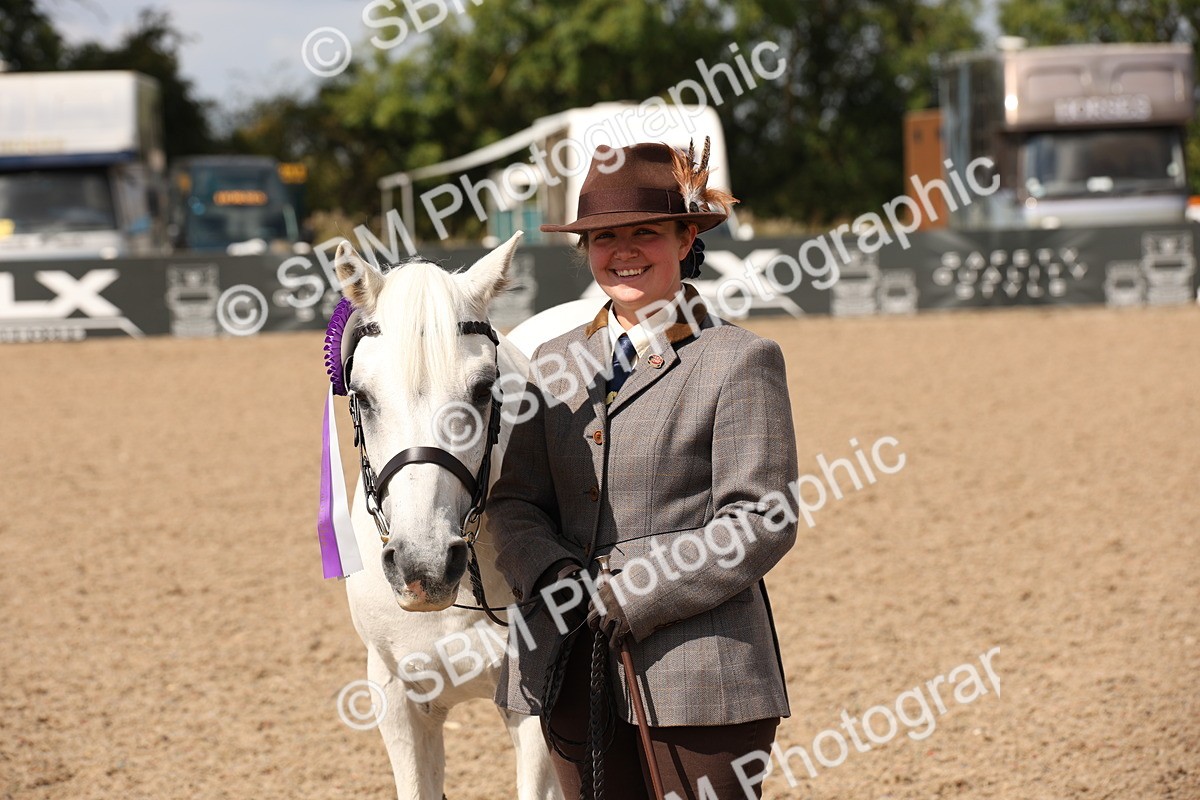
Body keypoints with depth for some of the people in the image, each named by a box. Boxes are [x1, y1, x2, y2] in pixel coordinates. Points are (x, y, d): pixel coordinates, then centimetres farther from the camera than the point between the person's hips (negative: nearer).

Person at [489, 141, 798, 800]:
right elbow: (514, 501, 10)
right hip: (573, 677, 5)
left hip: (698, 671, -5)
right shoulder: (555, 364, 14)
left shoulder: (740, 361, -3)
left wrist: (635, 597, -16)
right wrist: (552, 574, -12)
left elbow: (760, 521, -9)